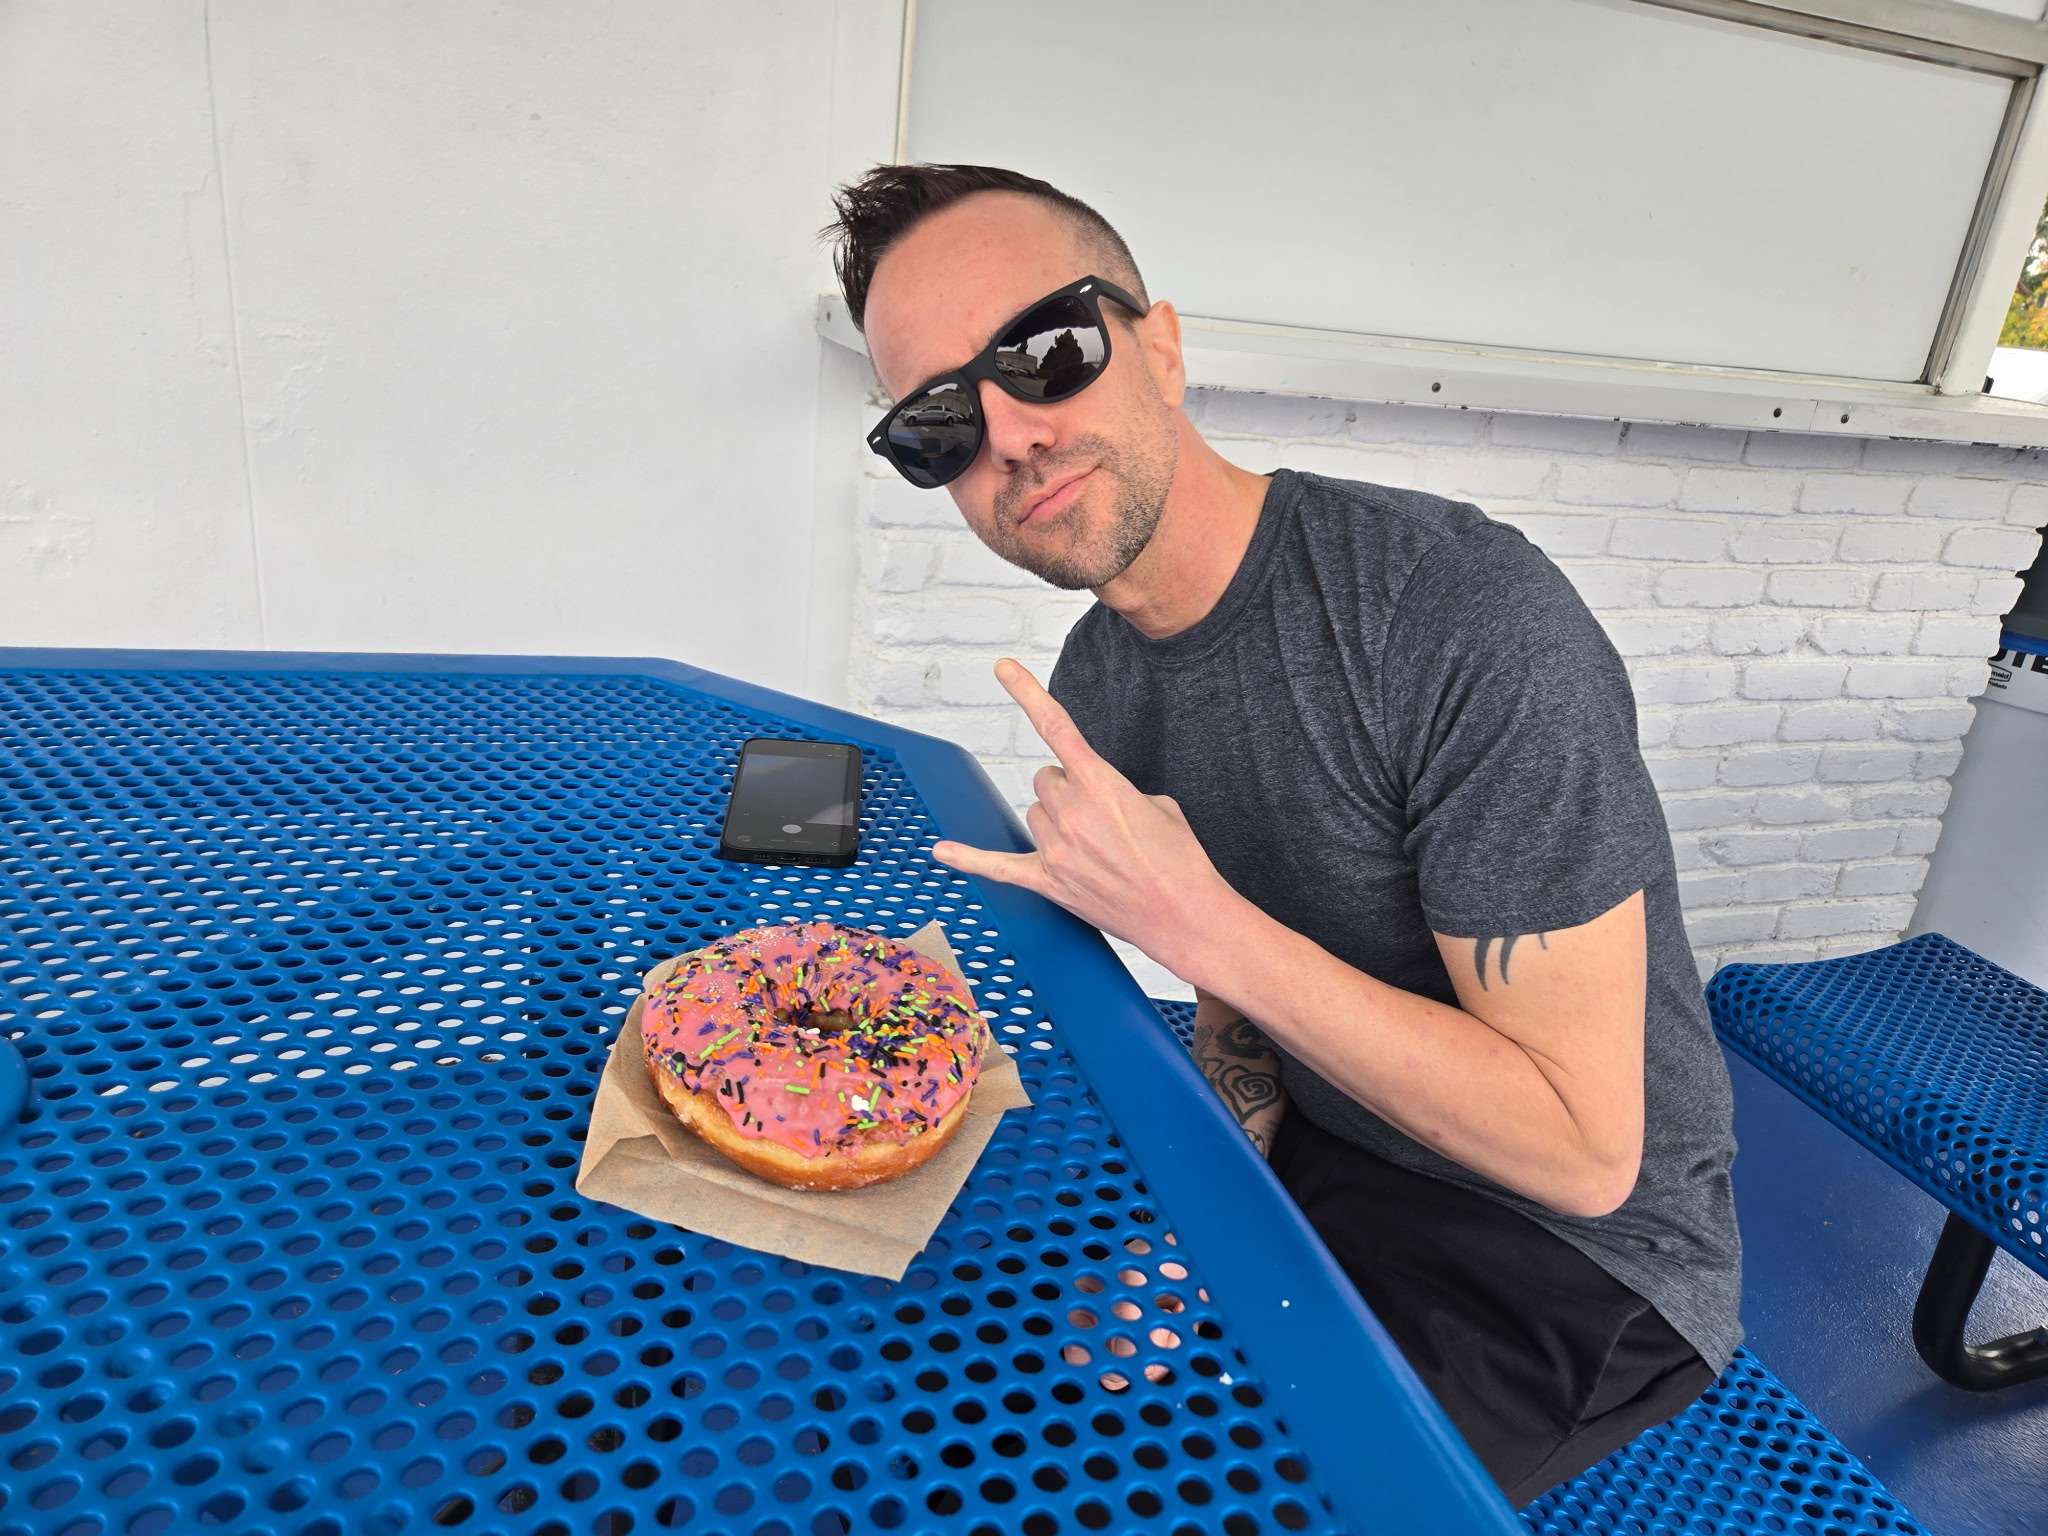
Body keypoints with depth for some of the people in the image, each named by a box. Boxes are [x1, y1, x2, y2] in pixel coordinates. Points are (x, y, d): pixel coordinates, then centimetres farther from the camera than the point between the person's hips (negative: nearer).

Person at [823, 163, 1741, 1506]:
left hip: (1585, 1255, -5)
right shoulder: (1092, 688, -4)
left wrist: (1190, 920, -30)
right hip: (1314, 1161, 6)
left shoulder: (1467, 614, -28)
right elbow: (1245, 1014, 5)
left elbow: (1580, 1153, -26)